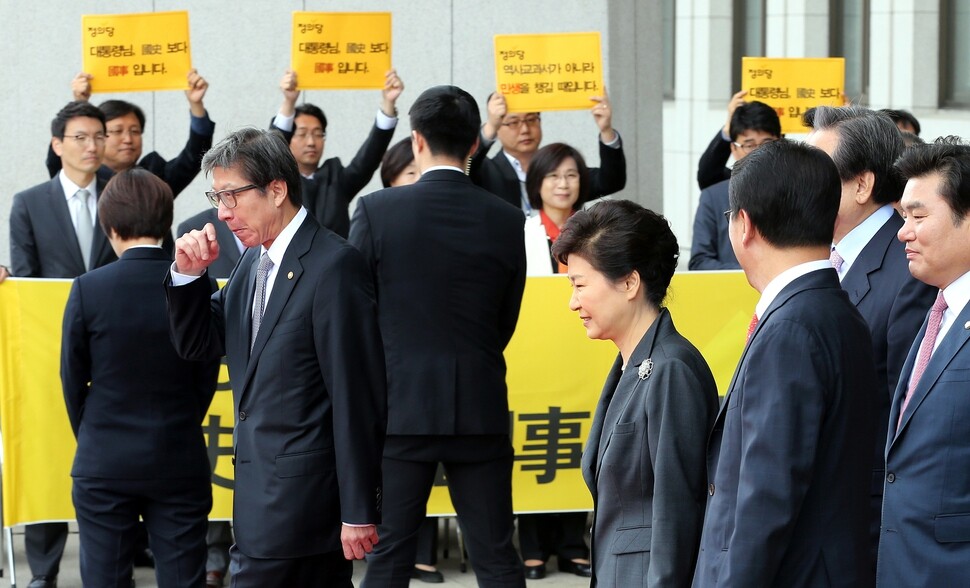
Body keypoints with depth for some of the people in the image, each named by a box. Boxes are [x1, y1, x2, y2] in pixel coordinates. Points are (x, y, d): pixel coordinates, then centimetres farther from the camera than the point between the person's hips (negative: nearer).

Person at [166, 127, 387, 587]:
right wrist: (188, 274, -1)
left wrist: (359, 512, -16)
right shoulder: (255, 261, 13)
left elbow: (356, 397, -16)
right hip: (264, 488, 8)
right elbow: (197, 345, 18)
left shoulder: (334, 266, -15)